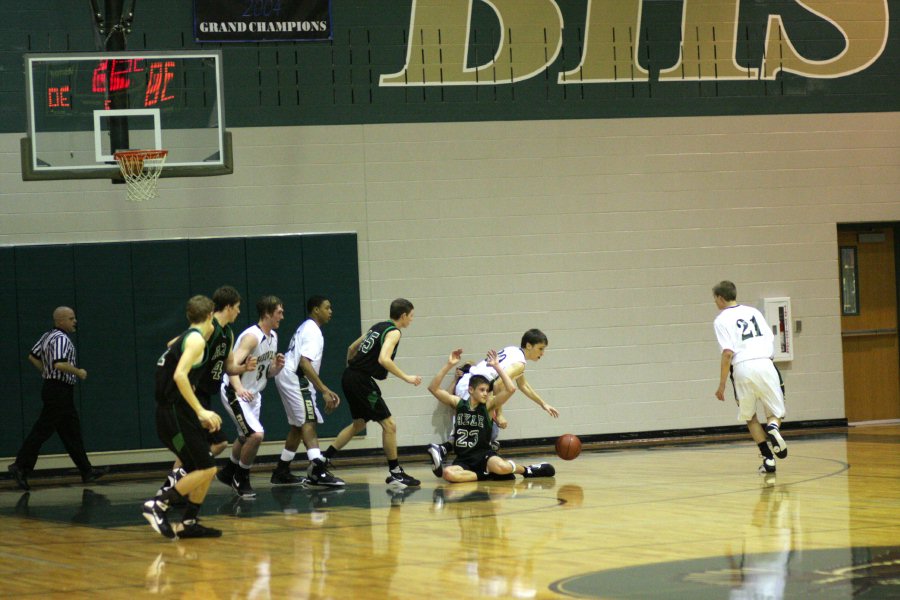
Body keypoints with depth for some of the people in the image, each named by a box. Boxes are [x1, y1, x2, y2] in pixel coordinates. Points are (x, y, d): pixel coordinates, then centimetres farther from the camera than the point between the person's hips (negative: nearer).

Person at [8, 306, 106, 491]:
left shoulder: (48, 336, 13)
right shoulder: (61, 339, -16)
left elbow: (33, 356, 19)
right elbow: (59, 364, -29)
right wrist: (79, 372, -15)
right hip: (59, 391, -11)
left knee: (72, 432, 11)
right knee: (42, 430, -7)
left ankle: (86, 471, 14)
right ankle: (21, 466, -4)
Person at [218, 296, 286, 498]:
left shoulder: (273, 337, 4)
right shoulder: (252, 336, -24)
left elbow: (268, 373, 12)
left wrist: (277, 366, -11)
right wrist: (239, 388, -52)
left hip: (253, 394, 10)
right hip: (235, 393, -10)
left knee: (246, 437, 23)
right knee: (256, 435, -20)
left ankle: (228, 473, 44)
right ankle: (241, 479, -1)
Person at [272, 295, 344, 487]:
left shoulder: (306, 328, 21)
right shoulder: (313, 331, -12)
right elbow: (305, 363, -24)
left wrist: (325, 390, 21)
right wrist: (324, 391, -25)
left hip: (287, 377, 11)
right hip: (294, 378, -11)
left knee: (299, 425, 18)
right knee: (309, 422, -20)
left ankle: (281, 472, 24)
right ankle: (318, 469, -35)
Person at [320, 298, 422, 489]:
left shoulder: (378, 327, 17)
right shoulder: (393, 332, -9)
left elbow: (352, 348, 25)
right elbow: (384, 359, -25)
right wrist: (406, 378, -20)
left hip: (350, 378, 9)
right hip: (361, 381, -9)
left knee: (359, 423, 25)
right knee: (389, 425, -3)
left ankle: (323, 459, 26)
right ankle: (395, 474, 0)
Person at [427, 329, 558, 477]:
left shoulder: (514, 352, 21)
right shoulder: (519, 363, -9)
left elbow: (523, 385, 35)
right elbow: (498, 385, -23)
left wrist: (543, 405, 37)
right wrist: (499, 414, -18)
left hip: (464, 383, 10)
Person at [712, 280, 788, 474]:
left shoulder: (721, 320, 2)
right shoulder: (753, 312, 17)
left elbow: (728, 353, -8)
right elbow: (771, 340, 13)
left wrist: (722, 385, -4)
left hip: (742, 368, -3)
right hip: (765, 363, 3)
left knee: (750, 417, 16)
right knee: (776, 412, 14)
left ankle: (768, 458, 6)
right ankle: (773, 427, -22)